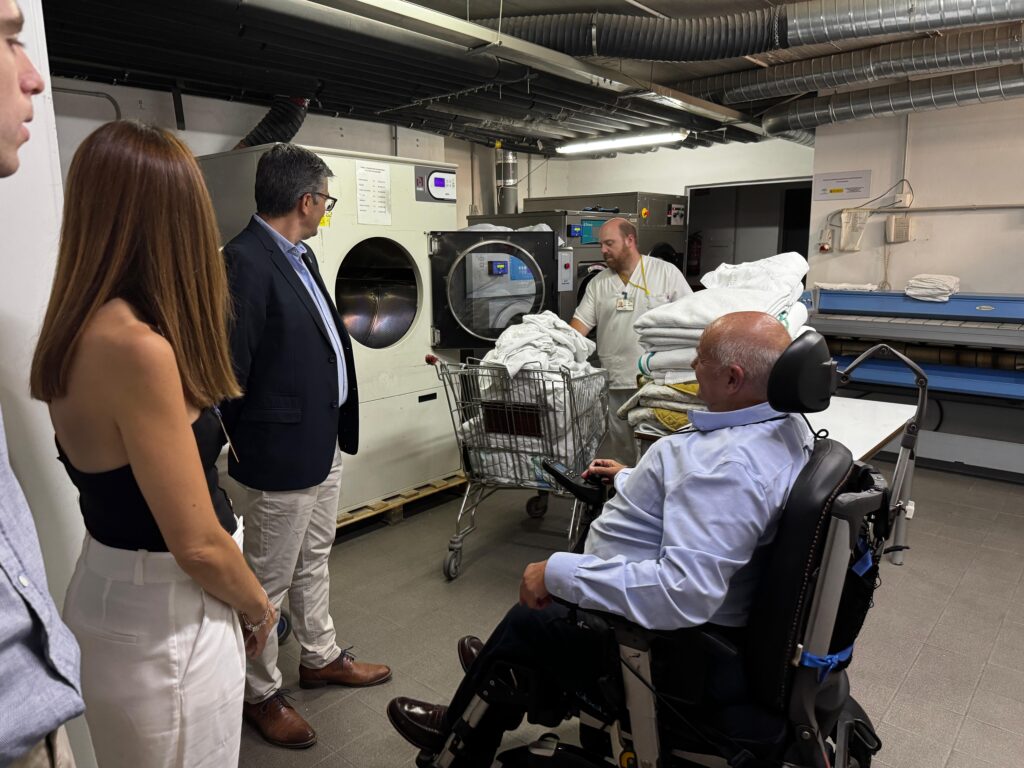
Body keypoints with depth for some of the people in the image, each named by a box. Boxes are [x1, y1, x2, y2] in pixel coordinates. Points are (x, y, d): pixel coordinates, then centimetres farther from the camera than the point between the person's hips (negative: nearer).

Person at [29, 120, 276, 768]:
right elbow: (198, 544, -22)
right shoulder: (138, 346, -27)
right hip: (166, 624, -9)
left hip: (110, 588, 9)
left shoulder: (82, 330, 1)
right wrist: (259, 608, -6)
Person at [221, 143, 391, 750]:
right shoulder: (246, 261, -21)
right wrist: (238, 445, -14)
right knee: (269, 581, 10)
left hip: (324, 442, 10)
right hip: (282, 452, -10)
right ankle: (262, 694, 31)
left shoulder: (300, 256, 9)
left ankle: (322, 657, 45)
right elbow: (230, 367, -21)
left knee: (313, 562, 25)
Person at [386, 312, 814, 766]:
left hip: (669, 633, -9)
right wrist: (633, 481, 21)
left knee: (524, 622, 14)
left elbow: (685, 594, -41)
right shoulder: (783, 424, -3)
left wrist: (558, 573, -33)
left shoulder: (729, 466, -36)